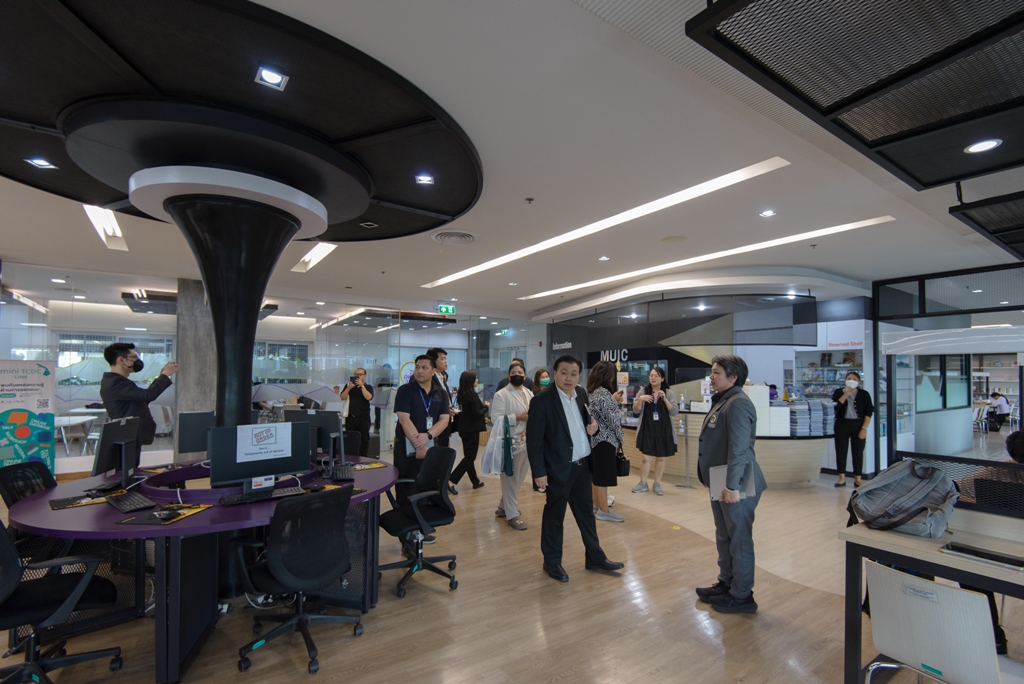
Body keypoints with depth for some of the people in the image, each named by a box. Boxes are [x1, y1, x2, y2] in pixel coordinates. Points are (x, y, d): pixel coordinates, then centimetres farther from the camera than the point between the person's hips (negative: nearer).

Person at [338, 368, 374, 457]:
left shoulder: (368, 387, 5)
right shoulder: (348, 385, 10)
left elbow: (368, 397, -14)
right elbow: (342, 398, 0)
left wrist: (361, 386, -16)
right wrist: (348, 388, -15)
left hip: (364, 417, -1)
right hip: (350, 417, 1)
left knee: (364, 439, 1)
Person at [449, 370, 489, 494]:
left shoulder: (461, 394, 6)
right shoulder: (472, 395, -18)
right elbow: (477, 414, -20)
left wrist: (482, 405, 5)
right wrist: (486, 406, -5)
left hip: (464, 429, 8)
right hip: (472, 430, -8)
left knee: (468, 456, 14)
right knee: (470, 457, -2)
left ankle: (475, 481, 27)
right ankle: (451, 481, -10)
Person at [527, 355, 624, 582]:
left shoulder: (581, 394, 3)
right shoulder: (542, 400, -18)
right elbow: (533, 439, -16)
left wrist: (593, 427, -5)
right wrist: (539, 472, -17)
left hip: (582, 465, 7)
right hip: (559, 468, -6)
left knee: (586, 513, 19)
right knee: (554, 516, 11)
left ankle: (595, 558, 35)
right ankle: (552, 562, 29)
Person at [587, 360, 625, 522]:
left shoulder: (591, 392, 9)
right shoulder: (604, 392, -20)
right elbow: (611, 418, -20)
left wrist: (613, 399, 14)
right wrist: (620, 436, -7)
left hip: (594, 437, 9)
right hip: (605, 439, -9)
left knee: (597, 474, 18)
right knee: (604, 475, 0)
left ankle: (597, 505, 29)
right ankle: (604, 511, 10)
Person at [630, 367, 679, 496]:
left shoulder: (669, 393, 1)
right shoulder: (643, 391, 2)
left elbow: (674, 412, -7)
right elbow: (636, 410, 2)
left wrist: (664, 399, -19)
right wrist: (640, 399, -17)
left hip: (663, 430, 1)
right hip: (647, 429, 0)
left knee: (661, 458, 9)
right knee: (646, 458, 2)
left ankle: (657, 484, 23)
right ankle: (643, 484, 17)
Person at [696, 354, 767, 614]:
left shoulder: (738, 403, -19)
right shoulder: (722, 401, 12)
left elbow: (739, 449, -26)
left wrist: (732, 486, -27)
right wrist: (712, 478, 22)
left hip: (735, 486, -10)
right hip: (721, 483, 10)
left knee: (739, 539, 4)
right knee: (724, 537, 20)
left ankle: (742, 596, 17)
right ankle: (726, 583, 34)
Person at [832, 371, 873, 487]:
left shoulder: (864, 394, 1)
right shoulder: (838, 392, 3)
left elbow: (869, 412, -2)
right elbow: (835, 407, -11)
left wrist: (864, 428, -10)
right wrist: (845, 394, -16)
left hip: (858, 425, -1)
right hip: (842, 424, 1)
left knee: (858, 452, 4)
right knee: (841, 451, 3)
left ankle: (857, 479, 16)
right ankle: (842, 478, 12)